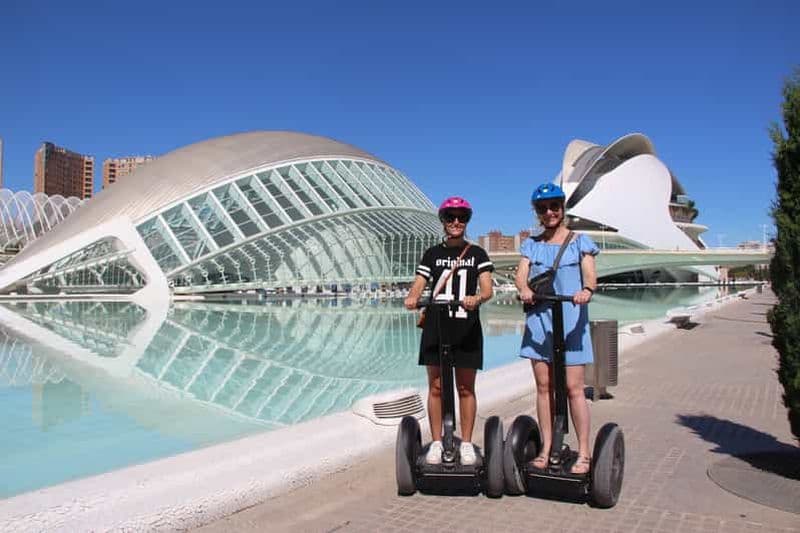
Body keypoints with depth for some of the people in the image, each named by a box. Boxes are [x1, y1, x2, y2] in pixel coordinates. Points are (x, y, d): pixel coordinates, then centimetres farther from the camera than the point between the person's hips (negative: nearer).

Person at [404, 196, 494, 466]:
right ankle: (436, 442, 14)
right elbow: (418, 285, 2)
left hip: (467, 328, -1)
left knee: (465, 388, 4)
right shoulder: (432, 253, 10)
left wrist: (476, 298, -27)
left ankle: (466, 443, 15)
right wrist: (412, 298, -21)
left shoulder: (477, 254, 6)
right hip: (435, 326, 1)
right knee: (436, 386, 4)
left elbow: (487, 289, -5)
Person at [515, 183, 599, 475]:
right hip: (538, 319, 3)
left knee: (573, 388, -4)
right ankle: (546, 448, 16)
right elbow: (521, 275, 0)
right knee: (543, 386, 6)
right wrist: (524, 289, -23)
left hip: (570, 319, -3)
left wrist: (586, 291, -31)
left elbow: (590, 275, -8)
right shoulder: (531, 244, 13)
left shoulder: (580, 242, 5)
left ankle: (583, 453, 6)